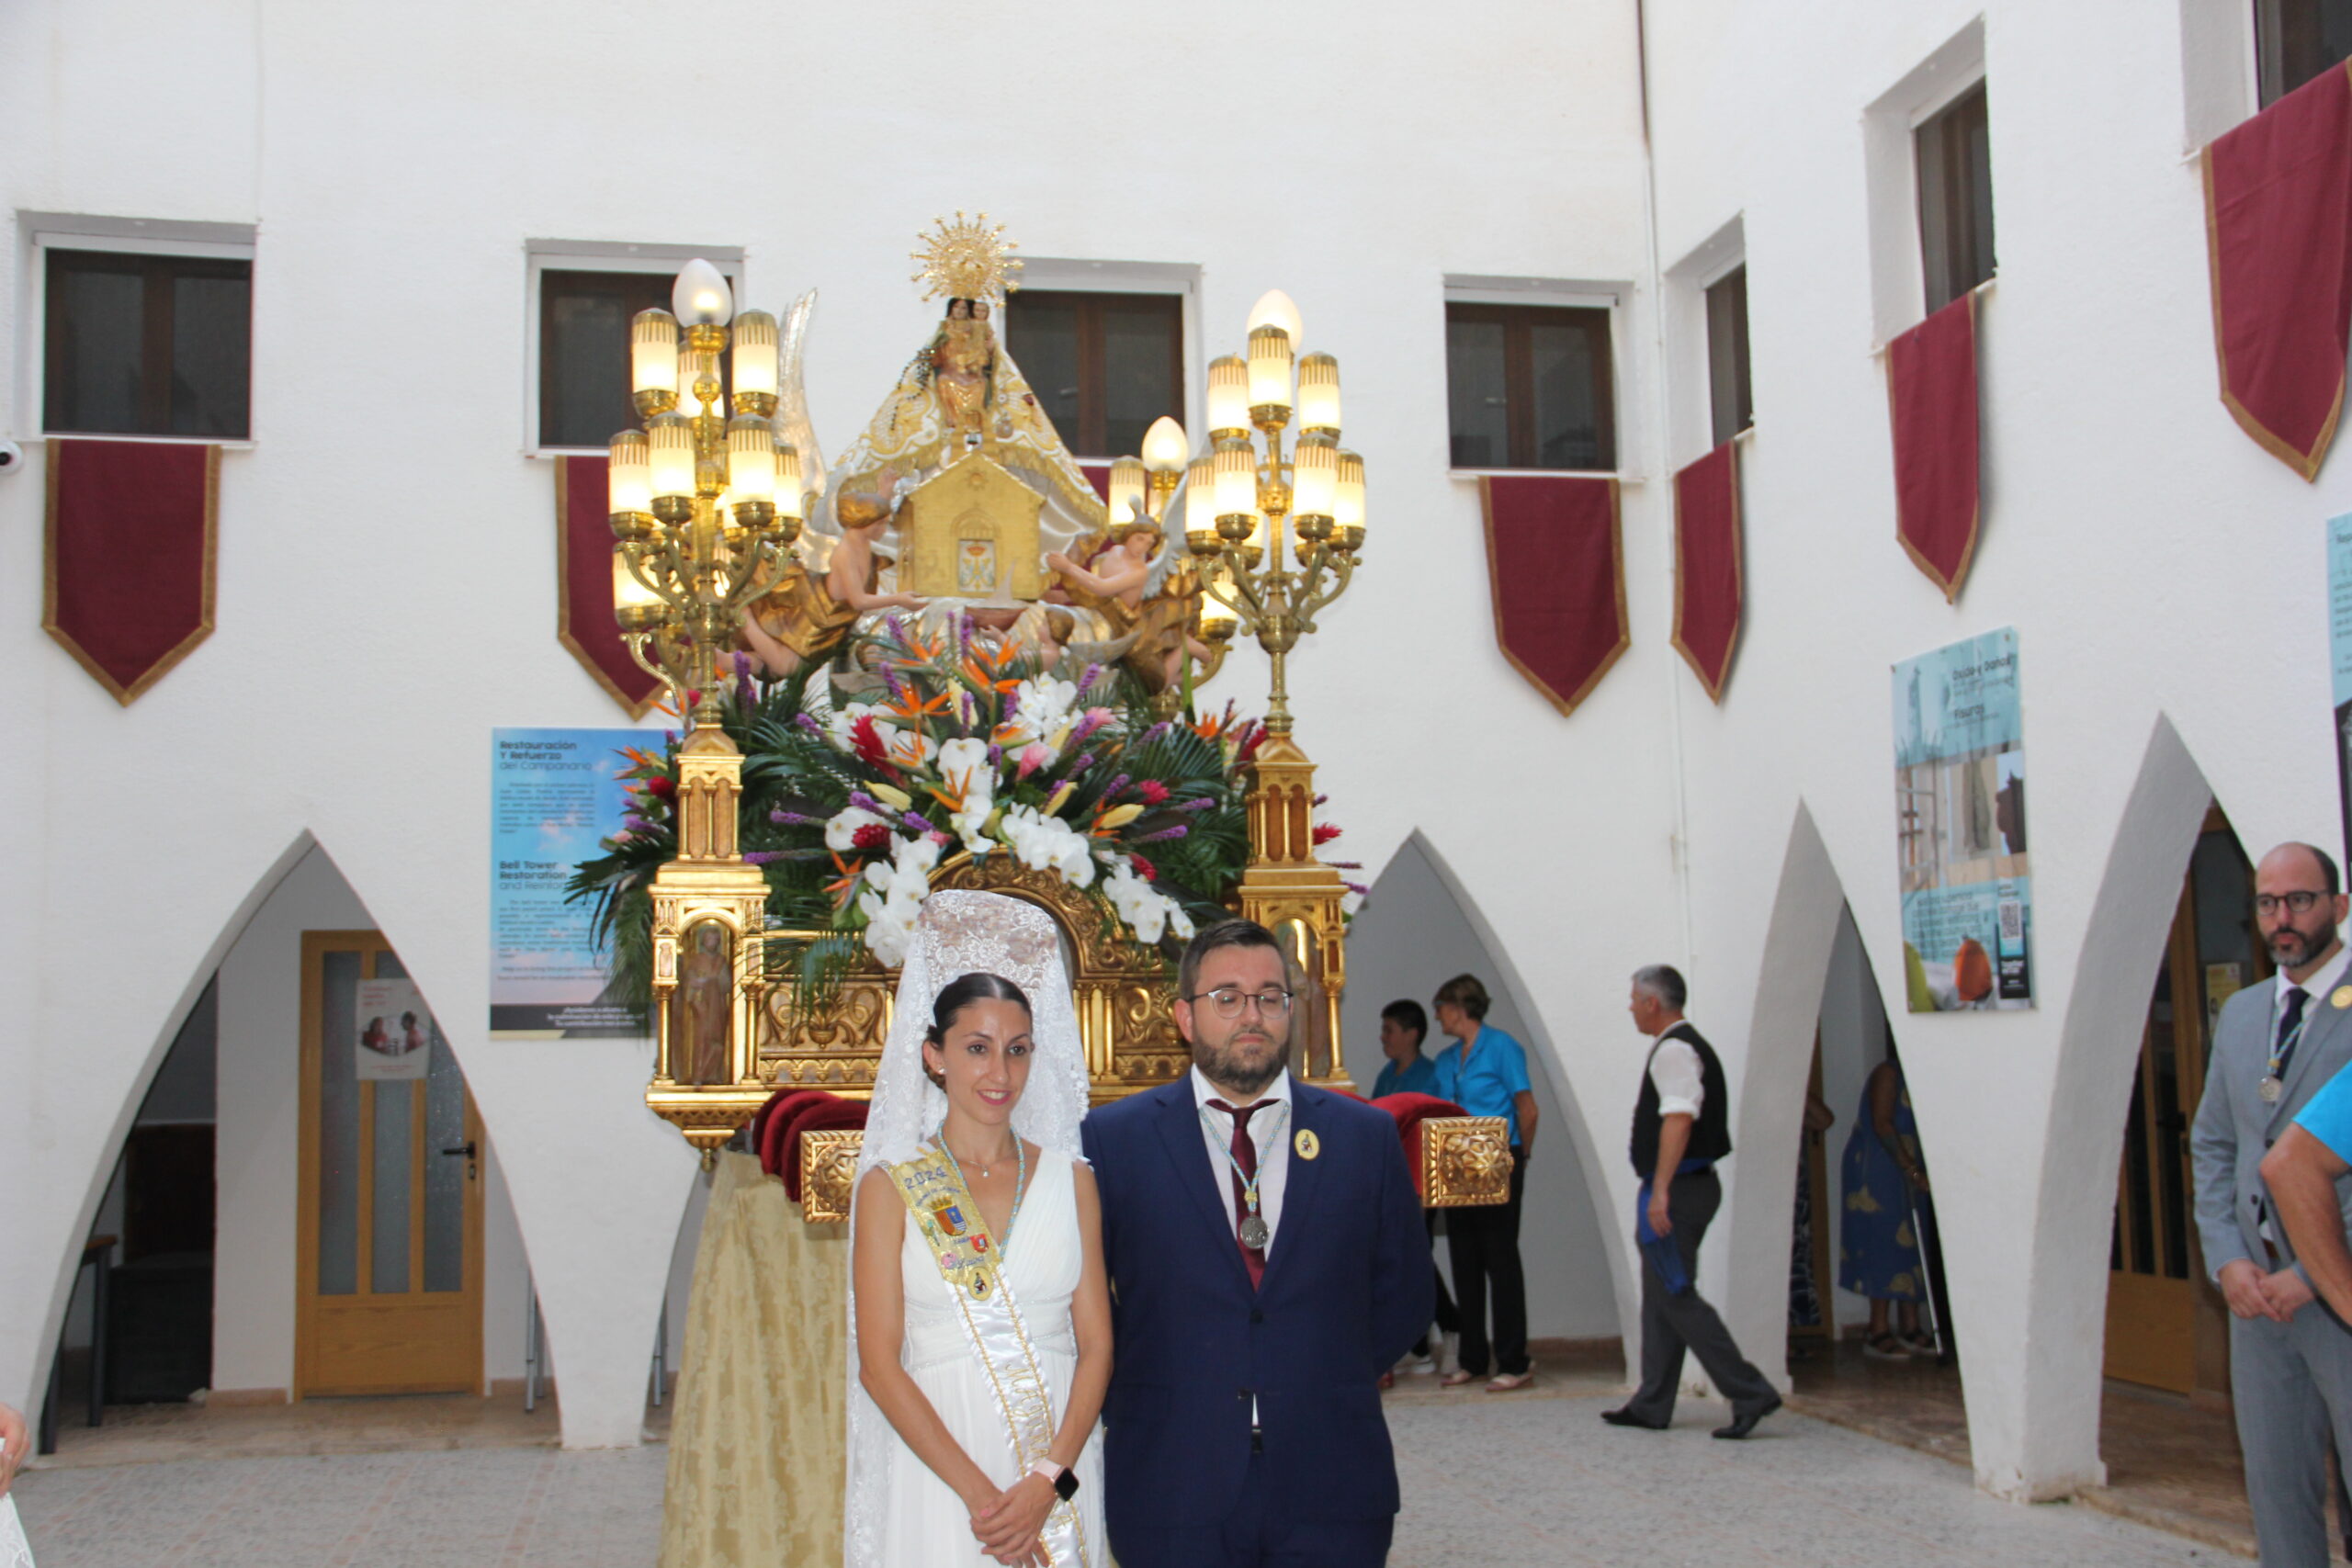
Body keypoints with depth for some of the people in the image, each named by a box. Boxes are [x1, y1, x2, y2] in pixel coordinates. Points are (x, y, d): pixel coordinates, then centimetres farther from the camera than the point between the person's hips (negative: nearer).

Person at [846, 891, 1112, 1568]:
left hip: (1060, 1459, 2)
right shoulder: (891, 1187, -1)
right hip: (936, 1467, -2)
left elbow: (1096, 1345, 2)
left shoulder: (1069, 1179, 6)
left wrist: (1048, 1480, -11)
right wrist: (977, 1491, -14)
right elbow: (879, 1364, -6)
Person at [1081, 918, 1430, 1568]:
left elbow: (1403, 1296, 11)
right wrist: (1128, 1402, 0)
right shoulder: (1113, 1138, 1)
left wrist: (1329, 1386, 3)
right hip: (1173, 1491, -1)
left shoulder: (1366, 1135, 6)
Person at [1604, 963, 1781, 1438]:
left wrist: (1661, 1190, -30)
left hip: (1678, 1188, -11)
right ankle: (1652, 1404, 19)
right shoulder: (1687, 1045, 18)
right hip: (1687, 1187, 11)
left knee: (1676, 1296, -9)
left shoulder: (1674, 1049, -14)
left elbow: (1678, 1119, -26)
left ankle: (1749, 1393, -10)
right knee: (1660, 1296, 13)